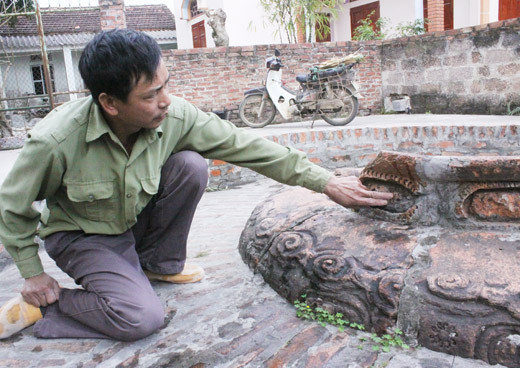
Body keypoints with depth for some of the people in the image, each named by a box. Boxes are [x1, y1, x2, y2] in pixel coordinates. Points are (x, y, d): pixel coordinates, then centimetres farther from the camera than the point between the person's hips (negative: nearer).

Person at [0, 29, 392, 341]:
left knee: (191, 165, -21)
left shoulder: (175, 117, -24)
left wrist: (325, 181, -21)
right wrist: (33, 275, -10)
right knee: (143, 318, -26)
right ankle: (41, 305, 1)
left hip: (138, 221, 5)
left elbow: (244, 145, -20)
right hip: (81, 235, -4)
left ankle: (158, 263, 3)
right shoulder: (55, 141, -33)